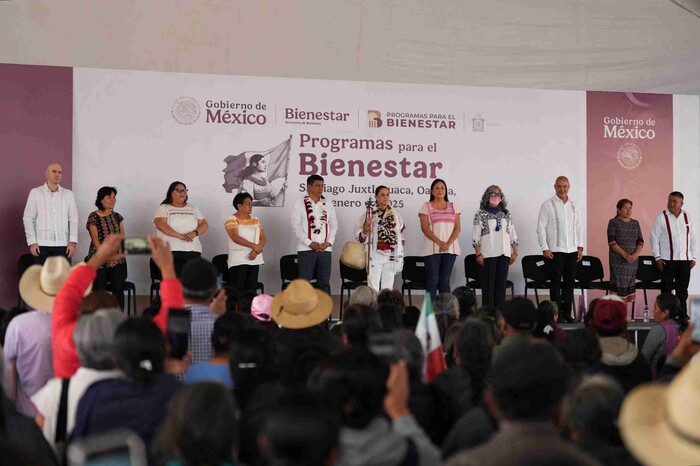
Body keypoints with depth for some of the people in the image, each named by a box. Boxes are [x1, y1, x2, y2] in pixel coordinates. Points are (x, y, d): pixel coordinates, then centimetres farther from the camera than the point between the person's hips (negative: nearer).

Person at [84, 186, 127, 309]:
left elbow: (122, 238, 10)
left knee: (118, 290, -3)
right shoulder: (93, 217, -1)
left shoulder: (117, 217, 13)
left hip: (118, 260, 4)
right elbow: (95, 240, -7)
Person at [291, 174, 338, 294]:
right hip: (306, 249, -4)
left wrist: (329, 242, -4)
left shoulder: (328, 204, 11)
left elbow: (334, 225, 12)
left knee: (324, 282, 7)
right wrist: (310, 243, -13)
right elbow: (296, 227, -5)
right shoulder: (300, 203, 0)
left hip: (325, 249, 4)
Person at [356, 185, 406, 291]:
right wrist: (367, 226, -18)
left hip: (391, 256, 4)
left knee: (387, 288, 8)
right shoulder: (370, 213, -2)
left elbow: (401, 230, 26)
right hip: (375, 255, -4)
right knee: (373, 288, -6)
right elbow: (359, 234, -2)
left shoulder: (394, 214, 9)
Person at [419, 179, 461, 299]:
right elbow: (425, 228, -5)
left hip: (450, 249, 3)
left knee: (445, 280, 3)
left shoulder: (452, 206, 13)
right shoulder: (426, 206, 5)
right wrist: (439, 243, -15)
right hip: (432, 249, -3)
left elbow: (458, 227, 5)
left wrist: (449, 242, -11)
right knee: (433, 280, -6)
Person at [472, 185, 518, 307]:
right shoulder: (481, 214, 1)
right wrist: (478, 254, -10)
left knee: (501, 285, 4)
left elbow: (513, 235, 14)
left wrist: (515, 252, 6)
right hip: (488, 255, -4)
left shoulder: (506, 214, 13)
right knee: (488, 285, -2)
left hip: (504, 254, 4)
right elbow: (476, 237, -3)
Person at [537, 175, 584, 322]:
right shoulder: (548, 205, -2)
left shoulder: (574, 206, 13)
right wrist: (545, 248, -11)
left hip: (572, 250, 5)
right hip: (555, 250, -5)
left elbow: (579, 227, 16)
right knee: (556, 281, -4)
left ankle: (567, 312, 12)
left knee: (569, 281, 6)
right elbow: (541, 227, -5)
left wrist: (580, 247, 8)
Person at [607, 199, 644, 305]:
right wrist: (625, 255, -19)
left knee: (629, 286, 2)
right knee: (619, 286, -10)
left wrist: (635, 254, -11)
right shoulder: (613, 222, -1)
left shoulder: (635, 223, 13)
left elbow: (640, 242, 9)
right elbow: (611, 242, -9)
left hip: (633, 260, 5)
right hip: (618, 260, -5)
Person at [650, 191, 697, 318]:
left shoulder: (687, 217, 8)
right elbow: (654, 238, -3)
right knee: (666, 288, 1)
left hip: (685, 260, 3)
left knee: (682, 289, 9)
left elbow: (693, 238, 11)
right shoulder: (661, 218, -3)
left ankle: (682, 313, 18)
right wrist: (657, 257, -7)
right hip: (667, 260, -3)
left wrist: (693, 257, 6)